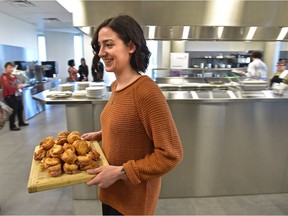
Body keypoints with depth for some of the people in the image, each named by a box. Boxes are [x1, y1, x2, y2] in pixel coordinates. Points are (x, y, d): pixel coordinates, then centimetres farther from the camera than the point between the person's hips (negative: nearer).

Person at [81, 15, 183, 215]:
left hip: (133, 195, -7)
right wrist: (99, 135, 2)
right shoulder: (116, 86, -1)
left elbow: (171, 154, -26)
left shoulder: (146, 90, -28)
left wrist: (120, 172, -24)